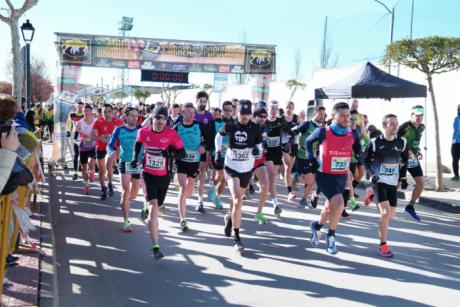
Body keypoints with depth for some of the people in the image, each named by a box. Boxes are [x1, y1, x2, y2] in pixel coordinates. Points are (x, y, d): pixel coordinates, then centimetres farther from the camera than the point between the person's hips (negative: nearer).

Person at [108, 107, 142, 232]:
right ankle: (126, 222, -6)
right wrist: (112, 151, -21)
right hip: (125, 163, -1)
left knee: (133, 195, 12)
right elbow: (110, 145, 1)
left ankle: (124, 201, 48)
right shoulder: (119, 130, -1)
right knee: (126, 192, -14)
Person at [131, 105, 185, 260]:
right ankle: (155, 247, -18)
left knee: (156, 206, 17)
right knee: (153, 206, -15)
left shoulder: (172, 134, -12)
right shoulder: (143, 132, -6)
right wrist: (135, 158, 12)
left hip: (164, 176, 1)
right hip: (148, 174, -1)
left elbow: (182, 152, -9)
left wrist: (171, 153, -27)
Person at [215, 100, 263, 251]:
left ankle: (231, 219, 51)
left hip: (247, 170, 3)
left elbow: (260, 145, 1)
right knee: (237, 200, -16)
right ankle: (236, 238, -9)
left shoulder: (255, 128, -9)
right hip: (231, 168, -3)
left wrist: (257, 149, -21)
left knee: (237, 199, 20)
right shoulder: (229, 125, -10)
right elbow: (219, 135, 10)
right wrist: (218, 151, 0)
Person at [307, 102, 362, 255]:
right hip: (325, 176, -5)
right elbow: (309, 141, 3)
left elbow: (359, 152, 3)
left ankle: (317, 226, 50)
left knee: (330, 207, 19)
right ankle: (331, 236, -2)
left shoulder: (352, 133, -5)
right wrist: (311, 159, -3)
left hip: (342, 177, 5)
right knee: (339, 203, -24)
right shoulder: (323, 132, -15)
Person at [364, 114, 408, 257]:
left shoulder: (402, 142, -2)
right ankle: (383, 245, -2)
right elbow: (366, 159, 4)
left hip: (393, 183, 4)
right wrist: (372, 173, -6)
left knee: (391, 216, 7)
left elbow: (405, 160, 13)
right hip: (379, 181, -4)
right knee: (386, 213, -16)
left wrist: (403, 176, 11)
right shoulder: (375, 142, -11)